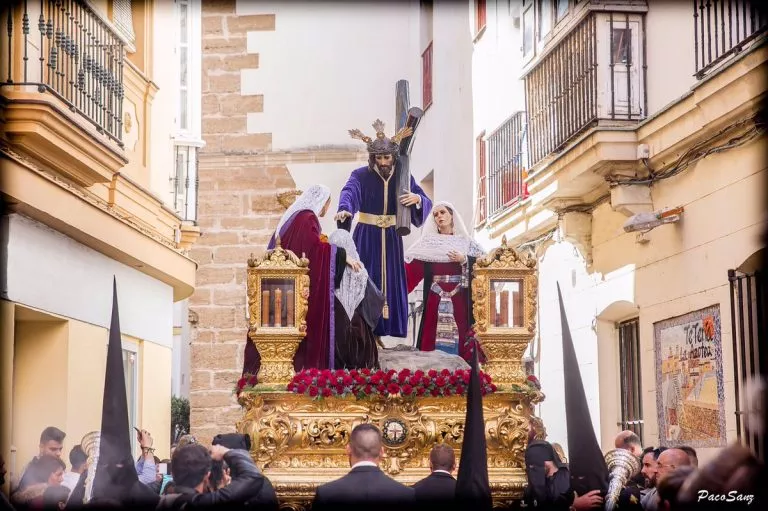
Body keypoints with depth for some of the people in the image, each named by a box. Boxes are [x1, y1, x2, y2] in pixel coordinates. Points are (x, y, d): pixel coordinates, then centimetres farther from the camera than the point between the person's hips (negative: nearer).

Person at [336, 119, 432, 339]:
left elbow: (426, 203, -4)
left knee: (391, 284, 2)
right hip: (366, 237, -2)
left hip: (391, 238, 3)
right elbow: (349, 192, -28)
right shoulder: (361, 175, -8)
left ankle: (391, 331, 7)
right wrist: (343, 209, -50)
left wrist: (417, 199, -29)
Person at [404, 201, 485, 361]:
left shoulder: (464, 242, 11)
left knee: (458, 334, -5)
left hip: (459, 299, 0)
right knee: (435, 334, -6)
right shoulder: (428, 242, 9)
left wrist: (464, 260, -10)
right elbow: (411, 269, 0)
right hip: (436, 298, 0)